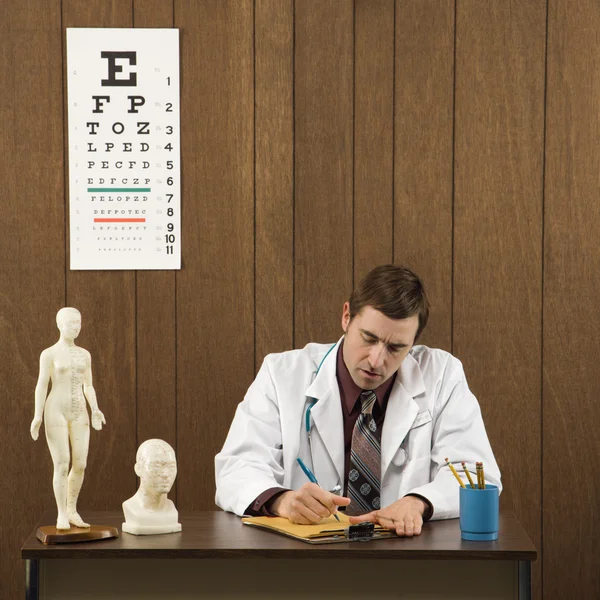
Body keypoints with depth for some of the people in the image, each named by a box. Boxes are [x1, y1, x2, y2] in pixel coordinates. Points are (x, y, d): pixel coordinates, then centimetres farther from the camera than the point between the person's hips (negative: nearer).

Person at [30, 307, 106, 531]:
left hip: (78, 414, 5)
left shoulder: (84, 354, 12)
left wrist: (95, 411, -2)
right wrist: (37, 416, -14)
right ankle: (62, 515, 4)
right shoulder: (48, 354, -2)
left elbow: (88, 387, 14)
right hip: (56, 413, -5)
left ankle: (72, 511, 17)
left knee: (80, 464, 1)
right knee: (62, 466, -8)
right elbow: (41, 386, -5)